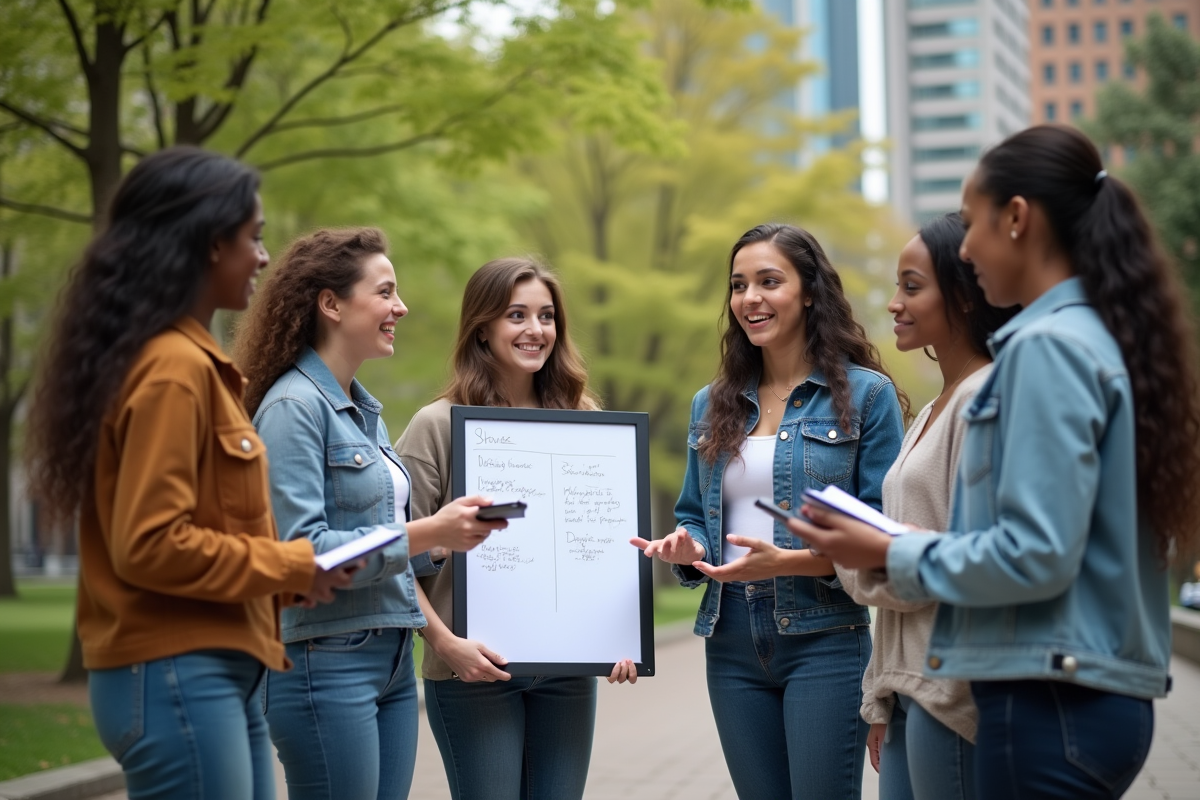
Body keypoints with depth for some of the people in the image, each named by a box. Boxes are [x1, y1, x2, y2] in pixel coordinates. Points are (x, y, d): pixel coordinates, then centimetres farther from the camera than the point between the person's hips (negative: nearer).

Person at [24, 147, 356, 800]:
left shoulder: (190, 362, 13)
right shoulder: (172, 369, -16)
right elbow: (151, 545, -20)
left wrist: (284, 574, 8)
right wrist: (292, 566, -11)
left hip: (215, 675, 9)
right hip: (179, 679, -9)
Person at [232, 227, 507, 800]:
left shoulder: (365, 410, 16)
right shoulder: (294, 405, -11)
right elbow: (301, 549, -19)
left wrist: (447, 535, 3)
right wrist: (425, 533, -20)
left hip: (392, 661, 8)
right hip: (328, 662, -8)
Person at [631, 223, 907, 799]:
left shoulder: (866, 394, -3)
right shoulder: (711, 406, 13)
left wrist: (788, 561, -20)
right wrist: (688, 548, -5)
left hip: (825, 638, -5)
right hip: (733, 642, 5)